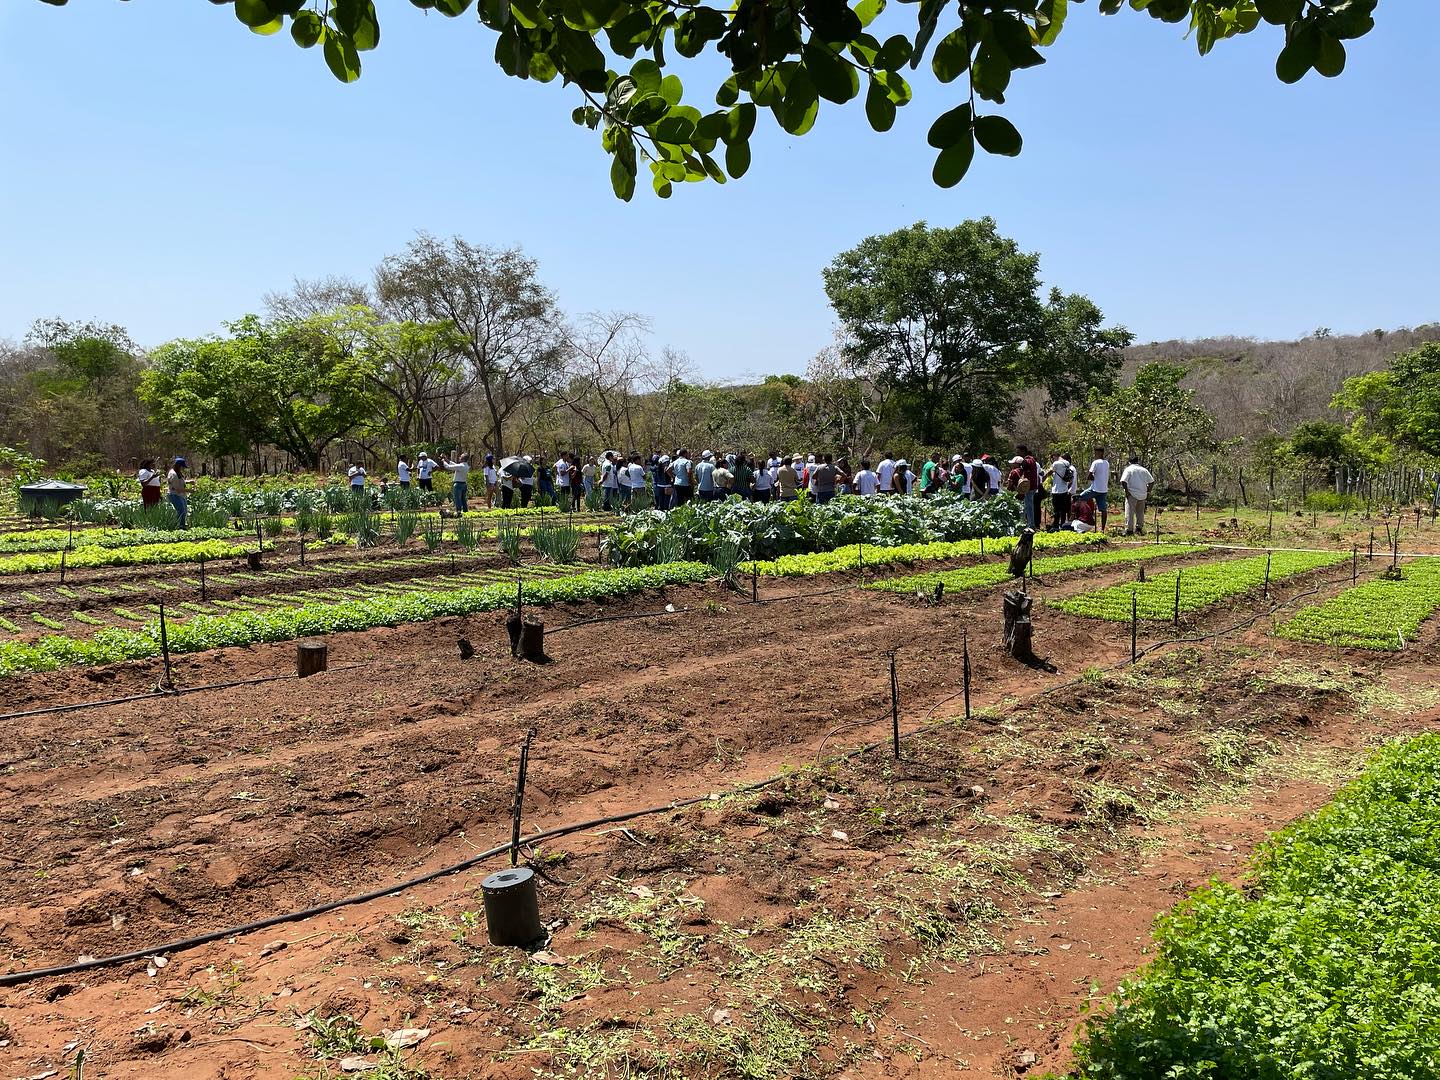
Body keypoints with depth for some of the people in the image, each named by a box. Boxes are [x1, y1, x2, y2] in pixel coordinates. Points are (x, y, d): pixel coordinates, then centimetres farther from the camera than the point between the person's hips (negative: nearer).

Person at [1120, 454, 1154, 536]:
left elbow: (1123, 481, -16)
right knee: (1140, 512, 16)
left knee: (1129, 512, -3)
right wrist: (1148, 492, 18)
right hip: (1142, 495, 5)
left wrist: (1126, 491, -9)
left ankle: (1129, 530, -5)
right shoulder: (1144, 470, 10)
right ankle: (1139, 528, 16)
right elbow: (1151, 481, 13)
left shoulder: (1128, 469, -4)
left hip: (1132, 494, -5)